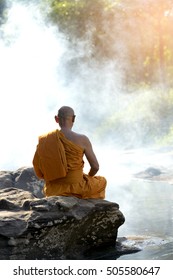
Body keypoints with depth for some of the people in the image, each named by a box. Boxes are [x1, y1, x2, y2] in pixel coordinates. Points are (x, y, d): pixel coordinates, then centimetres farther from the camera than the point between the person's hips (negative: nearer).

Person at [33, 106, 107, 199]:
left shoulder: (44, 140, -5)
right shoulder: (82, 140, -16)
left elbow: (39, 173, 0)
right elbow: (95, 166, -9)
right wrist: (88, 177, 13)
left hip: (53, 191, 4)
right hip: (75, 189, -4)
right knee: (102, 181, 29)